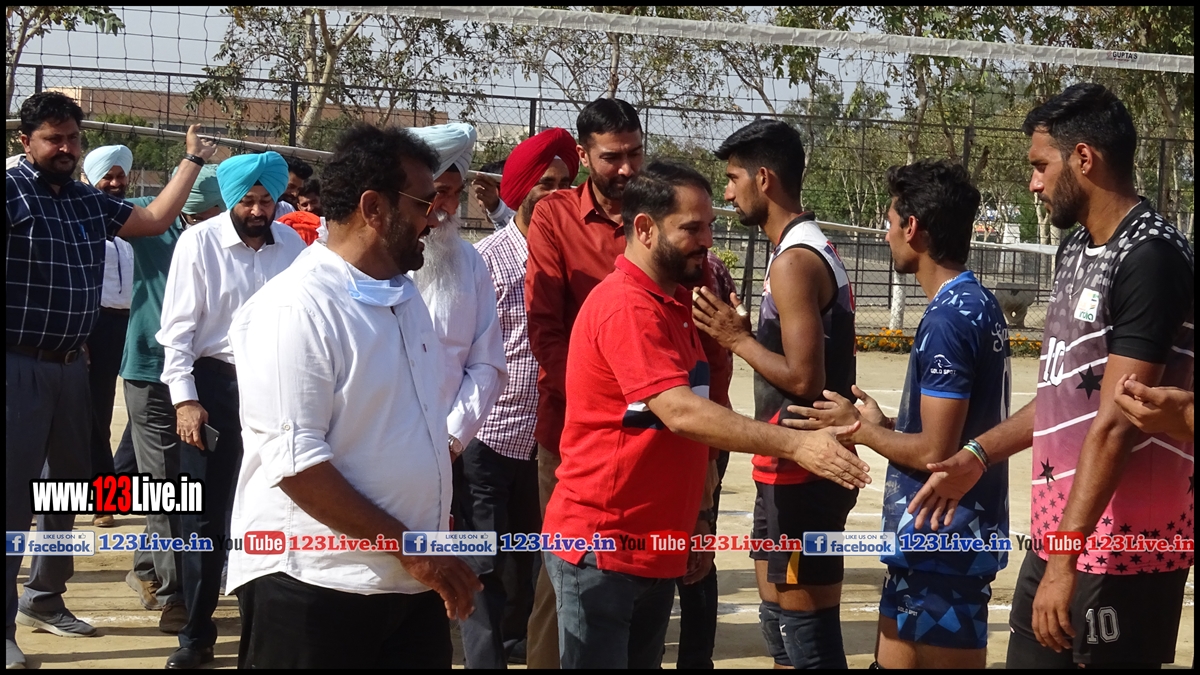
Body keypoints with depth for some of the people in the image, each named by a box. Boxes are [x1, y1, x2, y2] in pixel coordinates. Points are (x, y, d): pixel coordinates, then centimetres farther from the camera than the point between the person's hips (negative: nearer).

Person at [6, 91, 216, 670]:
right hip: (19, 366, -8)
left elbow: (153, 221, 17)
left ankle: (44, 599, 32)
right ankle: (4, 627, 1)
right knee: (13, 493, -5)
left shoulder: (89, 202, 12)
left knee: (68, 484, 17)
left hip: (71, 365, 8)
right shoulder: (11, 189, -10)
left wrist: (193, 160, 17)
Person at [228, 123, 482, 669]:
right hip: (316, 587, -8)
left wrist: (434, 529, 15)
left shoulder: (404, 297, 12)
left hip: (415, 582, 8)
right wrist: (406, 546, -18)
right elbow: (295, 460, -21)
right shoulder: (296, 308, -16)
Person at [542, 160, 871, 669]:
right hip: (601, 548, -9)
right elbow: (680, 413, -29)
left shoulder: (675, 301, 13)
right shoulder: (627, 306, -19)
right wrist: (795, 444, -34)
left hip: (655, 546, 9)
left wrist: (693, 521, 15)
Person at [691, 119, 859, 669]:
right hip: (811, 464, 11)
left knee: (803, 633, -5)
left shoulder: (794, 261, -17)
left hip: (798, 471, -11)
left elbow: (804, 378, -23)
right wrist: (743, 329, 9)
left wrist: (737, 338, -10)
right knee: (786, 623, 17)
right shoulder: (816, 251, 15)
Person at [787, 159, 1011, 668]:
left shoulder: (948, 319, -19)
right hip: (954, 534, 10)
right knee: (896, 656, 17)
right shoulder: (977, 303, 11)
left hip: (940, 543, -10)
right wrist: (881, 423, 9)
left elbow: (934, 452, -20)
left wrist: (858, 430, -7)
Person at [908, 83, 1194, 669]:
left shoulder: (1150, 258, -17)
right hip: (1057, 529, 9)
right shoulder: (1075, 249, 12)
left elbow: (1116, 423, -22)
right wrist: (977, 457, 15)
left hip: (1120, 542, -9)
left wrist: (1066, 559, -23)